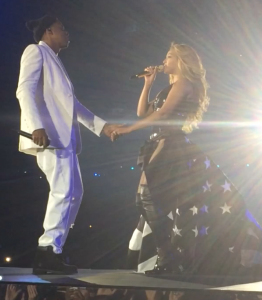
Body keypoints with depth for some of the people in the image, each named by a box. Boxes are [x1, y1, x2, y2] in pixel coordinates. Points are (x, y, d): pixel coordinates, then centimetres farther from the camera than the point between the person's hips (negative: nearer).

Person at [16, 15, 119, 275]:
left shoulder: (54, 61, 28)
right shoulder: (35, 51, 2)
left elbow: (72, 104, 30)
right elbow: (25, 90, -14)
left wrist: (101, 125, 25)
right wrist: (36, 126, -27)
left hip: (63, 136, 10)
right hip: (48, 135, -10)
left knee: (73, 193, 9)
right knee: (63, 191, -15)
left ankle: (51, 250, 11)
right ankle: (48, 251, -12)